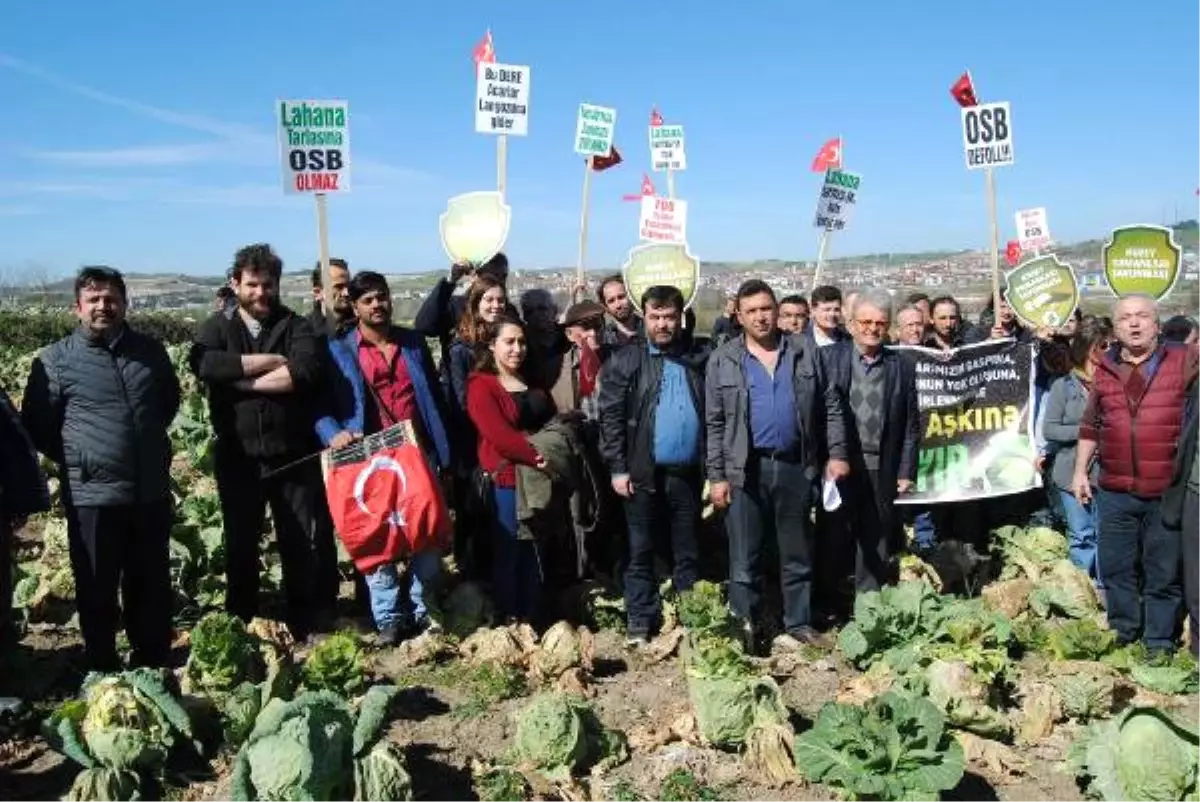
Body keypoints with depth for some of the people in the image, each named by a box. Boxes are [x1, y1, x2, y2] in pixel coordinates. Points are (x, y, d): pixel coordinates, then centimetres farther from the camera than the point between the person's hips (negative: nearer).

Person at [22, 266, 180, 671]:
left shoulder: (151, 351, 4)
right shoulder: (55, 360, -5)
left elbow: (170, 401, 20)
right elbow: (36, 425, 0)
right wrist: (75, 460, -1)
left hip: (152, 492, 3)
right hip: (92, 496, -3)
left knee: (152, 586, 16)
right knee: (98, 591, 10)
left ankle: (154, 663, 32)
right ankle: (103, 670, 26)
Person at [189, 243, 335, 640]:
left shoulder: (295, 326, 2)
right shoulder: (217, 327, 6)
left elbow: (308, 369, -18)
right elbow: (204, 364, -17)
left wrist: (243, 380, -16)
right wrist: (270, 361, -16)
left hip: (294, 455, -1)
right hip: (238, 458, 1)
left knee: (306, 543, 5)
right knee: (240, 544, 14)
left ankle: (310, 626, 18)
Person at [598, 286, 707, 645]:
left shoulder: (698, 359, 7)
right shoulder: (625, 361, 0)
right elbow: (610, 416, -4)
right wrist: (618, 468, -10)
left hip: (688, 473, 2)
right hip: (644, 473, -2)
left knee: (688, 554, 12)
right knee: (641, 553, 7)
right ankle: (640, 625, 16)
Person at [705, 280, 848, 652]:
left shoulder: (806, 351, 5)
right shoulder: (722, 361, 1)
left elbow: (830, 407, 8)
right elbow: (714, 424, 0)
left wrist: (837, 453, 1)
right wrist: (716, 476, -5)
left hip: (796, 466, 2)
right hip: (745, 469, -2)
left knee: (798, 555, 12)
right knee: (745, 558, 3)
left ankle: (799, 626, 24)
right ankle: (747, 629, 14)